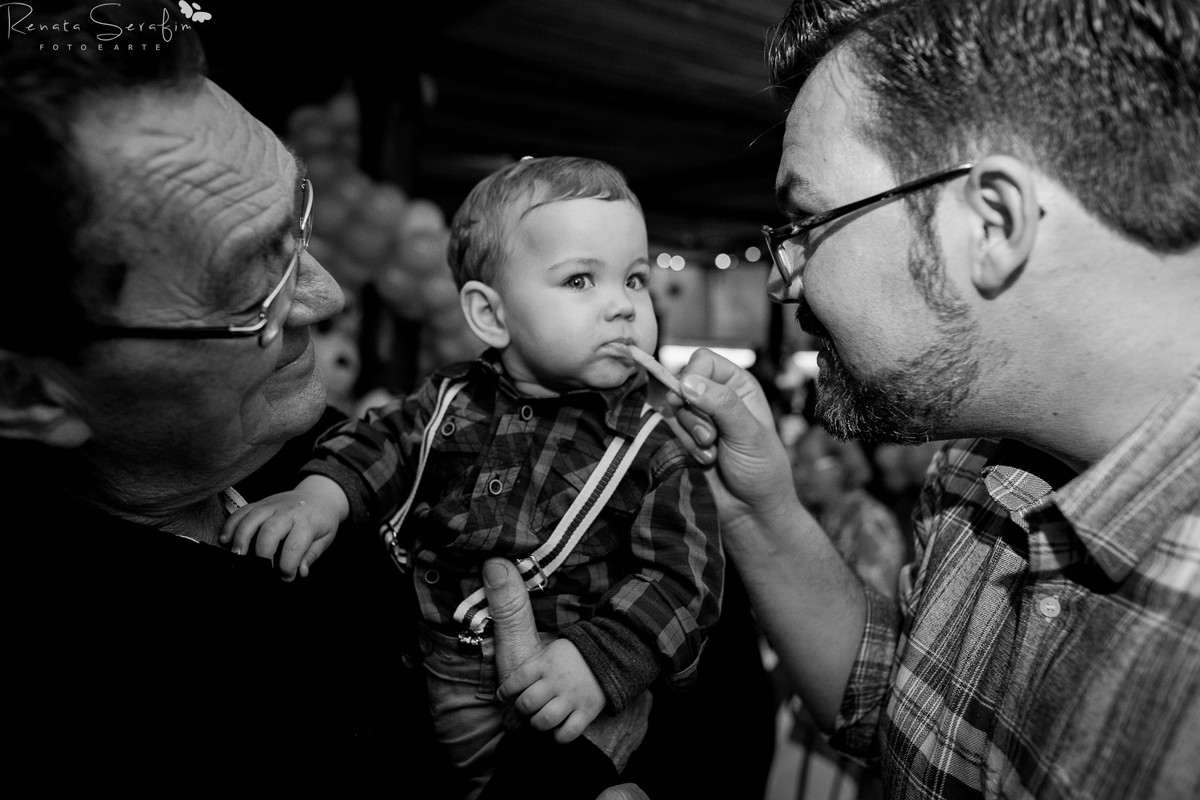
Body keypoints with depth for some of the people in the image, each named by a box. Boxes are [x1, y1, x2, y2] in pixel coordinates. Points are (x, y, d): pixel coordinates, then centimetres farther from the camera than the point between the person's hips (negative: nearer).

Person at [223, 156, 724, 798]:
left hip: (568, 700, -3)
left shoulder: (657, 447, -9)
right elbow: (379, 441, 6)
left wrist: (601, 659, -27)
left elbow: (681, 577, -13)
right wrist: (321, 492, -16)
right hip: (428, 668, 4)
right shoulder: (451, 401, 2)